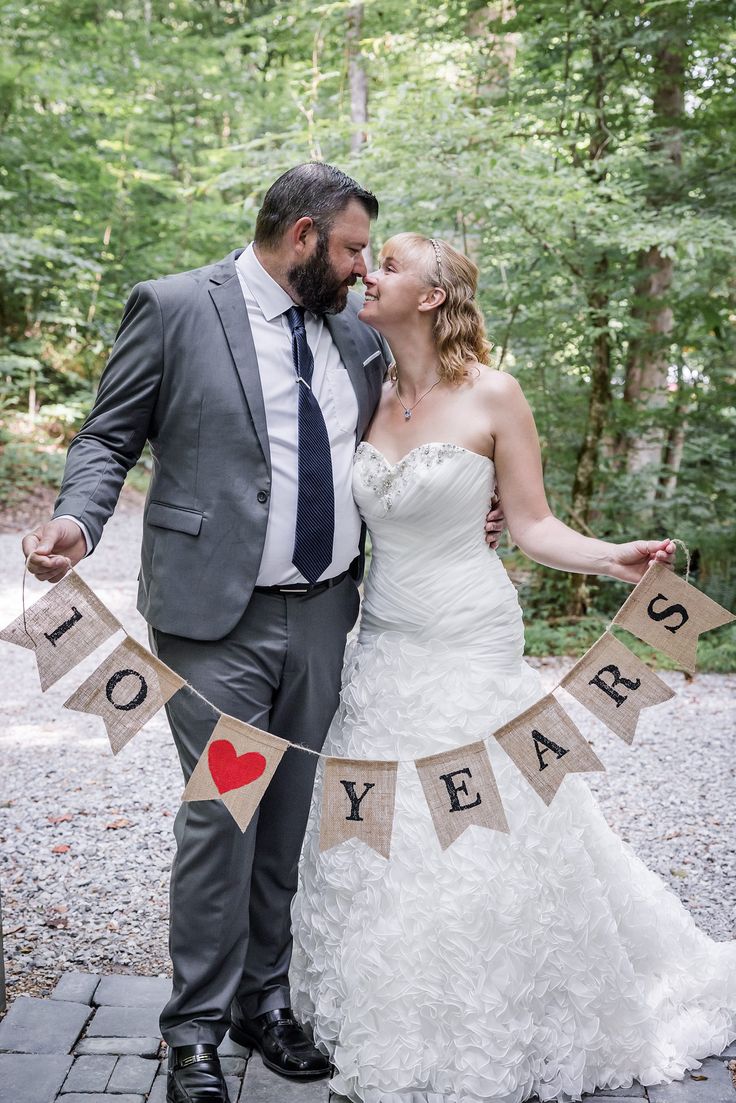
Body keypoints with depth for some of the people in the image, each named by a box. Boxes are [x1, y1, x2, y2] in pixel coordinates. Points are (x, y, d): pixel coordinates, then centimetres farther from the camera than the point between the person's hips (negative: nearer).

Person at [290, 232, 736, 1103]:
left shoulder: (492, 395, -8)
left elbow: (531, 524, -6)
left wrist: (611, 557, -22)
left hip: (470, 651, -5)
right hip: (383, 648, 5)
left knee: (479, 845, 1)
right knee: (380, 844, 10)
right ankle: (399, 1032, 31)